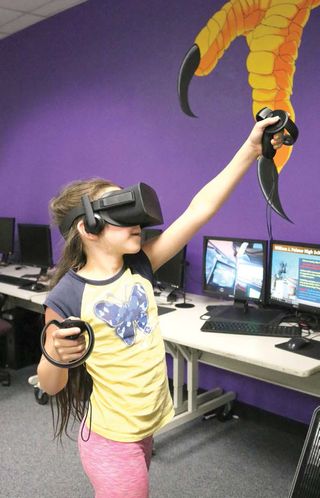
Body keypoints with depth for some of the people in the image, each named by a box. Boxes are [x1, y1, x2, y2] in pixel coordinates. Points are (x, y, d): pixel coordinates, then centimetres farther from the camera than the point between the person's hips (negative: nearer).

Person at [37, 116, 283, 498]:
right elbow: (51, 385, -11)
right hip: (112, 439, -6)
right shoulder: (66, 299, -21)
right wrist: (54, 356, -34)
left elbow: (200, 209, -10)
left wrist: (250, 150, -13)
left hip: (143, 429, 6)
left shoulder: (139, 264, -6)